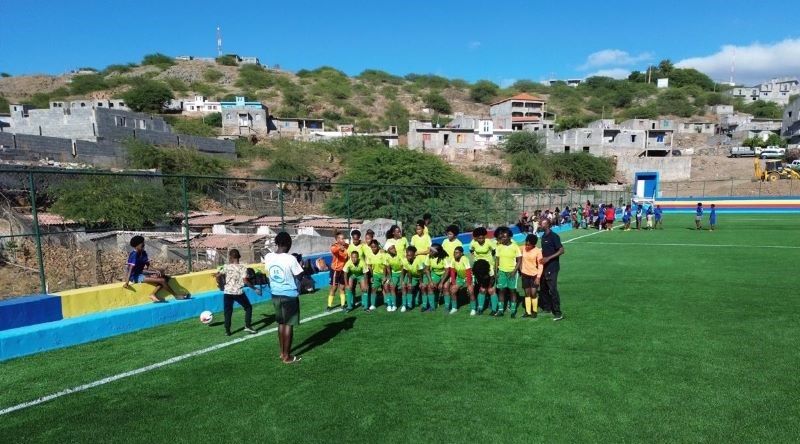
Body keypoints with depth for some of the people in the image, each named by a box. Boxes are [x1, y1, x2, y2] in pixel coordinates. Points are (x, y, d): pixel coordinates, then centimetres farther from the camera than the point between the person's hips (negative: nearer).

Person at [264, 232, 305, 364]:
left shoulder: (268, 257, -3)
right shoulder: (290, 259, -20)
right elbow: (299, 276, -11)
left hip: (275, 294, 6)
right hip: (290, 295, -6)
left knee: (281, 323, 18)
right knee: (289, 325, 3)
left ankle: (282, 352, 27)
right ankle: (287, 356, 8)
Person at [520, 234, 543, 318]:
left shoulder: (537, 251, -14)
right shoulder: (523, 249, -4)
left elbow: (540, 265, -11)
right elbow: (521, 260, 12)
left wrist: (538, 277, -14)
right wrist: (520, 270, 11)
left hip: (534, 275, -3)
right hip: (525, 274, 3)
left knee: (533, 293, -5)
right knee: (527, 293, 8)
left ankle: (534, 311, 12)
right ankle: (528, 312, 14)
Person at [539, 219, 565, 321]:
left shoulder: (554, 236, -13)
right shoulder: (543, 236, 11)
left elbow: (561, 250, -18)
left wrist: (548, 258, -23)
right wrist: (541, 258, 8)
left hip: (552, 267, -8)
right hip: (544, 267, 9)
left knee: (553, 290, -9)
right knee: (543, 289, 15)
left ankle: (558, 313, -3)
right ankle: (546, 308, 29)